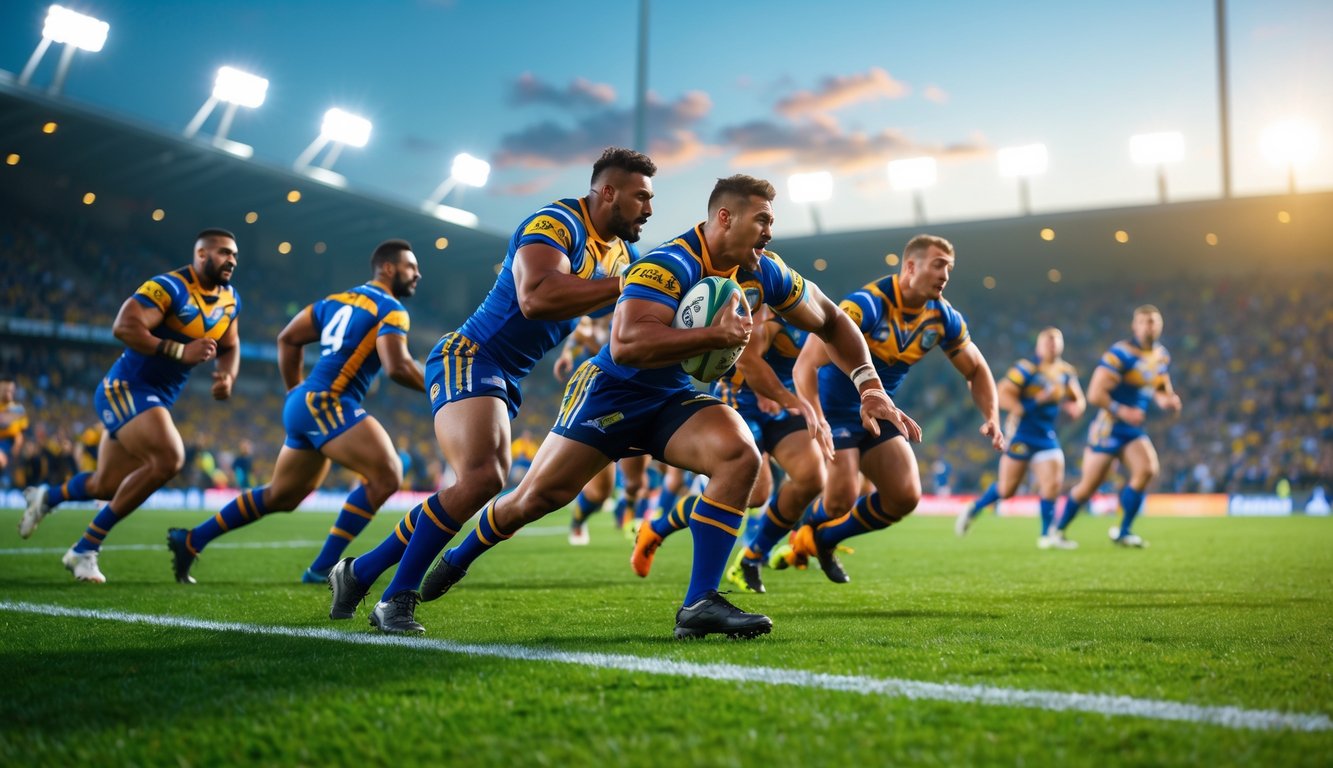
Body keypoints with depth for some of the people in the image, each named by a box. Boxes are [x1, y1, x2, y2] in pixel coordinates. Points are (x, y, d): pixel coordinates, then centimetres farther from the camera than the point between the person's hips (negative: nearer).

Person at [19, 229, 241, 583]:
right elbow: (124, 327, -29)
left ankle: (46, 497, 49)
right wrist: (181, 351, -34)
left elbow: (230, 347, 19)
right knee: (168, 459, -28)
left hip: (155, 399, 9)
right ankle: (85, 548, -14)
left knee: (107, 486, 16)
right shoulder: (168, 288, -20)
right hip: (125, 390, -9)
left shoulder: (230, 301, 6)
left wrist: (227, 376, -2)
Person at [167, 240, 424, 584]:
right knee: (386, 476, -15)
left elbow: (288, 339, 22)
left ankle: (191, 540, 29)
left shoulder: (336, 300, 20)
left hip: (303, 403, 9)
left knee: (281, 496, 21)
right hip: (326, 403, -9)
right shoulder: (390, 309, -6)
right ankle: (322, 568, -13)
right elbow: (398, 367, -19)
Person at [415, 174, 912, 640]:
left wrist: (868, 383, -4)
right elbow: (625, 346, -39)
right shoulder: (669, 266, -26)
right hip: (613, 392, -5)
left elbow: (831, 322, 8)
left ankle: (699, 604, -18)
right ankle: (457, 559, 30)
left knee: (741, 456, -23)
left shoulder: (764, 272, -4)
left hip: (675, 399, 5)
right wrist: (715, 335, -41)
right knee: (537, 497, -1)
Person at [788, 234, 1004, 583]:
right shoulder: (865, 305, -26)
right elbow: (804, 366, -31)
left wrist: (991, 418, -7)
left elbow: (976, 371, 11)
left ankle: (824, 539, 17)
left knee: (906, 496, -6)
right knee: (842, 500, -20)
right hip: (834, 412, -7)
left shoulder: (944, 317, -5)